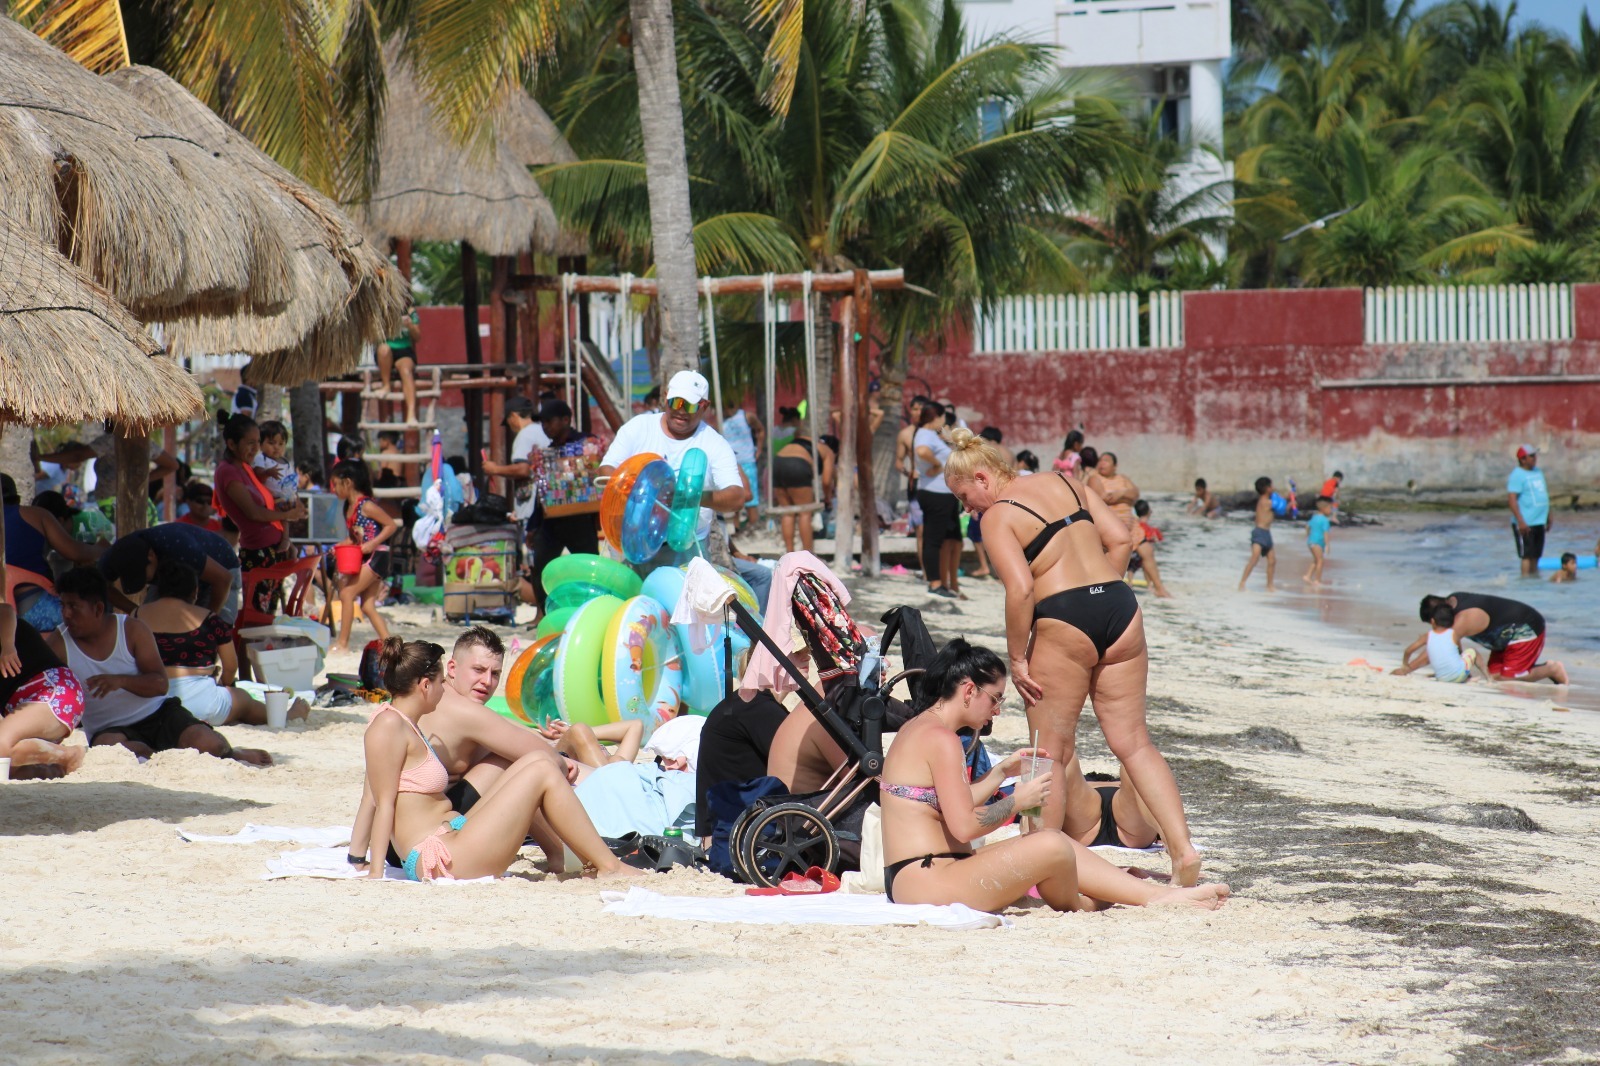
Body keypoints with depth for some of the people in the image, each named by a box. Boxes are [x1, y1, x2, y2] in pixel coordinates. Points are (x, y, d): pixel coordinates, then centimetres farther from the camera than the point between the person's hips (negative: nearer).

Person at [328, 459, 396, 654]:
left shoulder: (366, 505, -14)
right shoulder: (348, 508, 12)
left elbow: (392, 525, -15)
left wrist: (371, 545, -22)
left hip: (376, 556, -10)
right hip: (364, 559, 10)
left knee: (347, 594, -13)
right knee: (367, 606, 9)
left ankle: (343, 643, -12)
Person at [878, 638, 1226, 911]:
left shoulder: (916, 729, 16)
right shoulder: (940, 738, -17)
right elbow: (964, 825, -21)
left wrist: (1001, 771, 16)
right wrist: (1018, 800, -7)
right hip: (925, 883, -11)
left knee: (1054, 841, 11)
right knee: (1051, 847, -18)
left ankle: (1157, 895, 10)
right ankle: (1074, 908, 13)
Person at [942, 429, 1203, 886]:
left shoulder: (998, 517, -4)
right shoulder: (1066, 483, 16)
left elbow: (1020, 588, -17)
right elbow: (1121, 539, 12)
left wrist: (1017, 660, -10)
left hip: (1064, 624, -6)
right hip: (1121, 607, 6)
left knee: (1050, 755, 6)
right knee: (1133, 741, 10)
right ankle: (1182, 848, 0)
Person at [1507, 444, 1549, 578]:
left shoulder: (1538, 472, 15)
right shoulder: (1517, 475, -12)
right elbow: (1511, 499, -18)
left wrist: (1548, 519, 21)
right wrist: (1520, 521, -24)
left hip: (1539, 522, 8)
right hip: (1525, 524, -8)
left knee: (1536, 556, 11)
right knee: (1527, 556, -7)